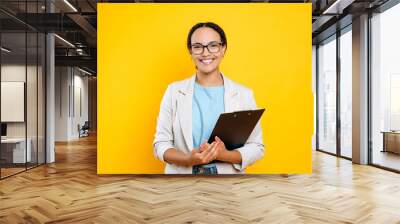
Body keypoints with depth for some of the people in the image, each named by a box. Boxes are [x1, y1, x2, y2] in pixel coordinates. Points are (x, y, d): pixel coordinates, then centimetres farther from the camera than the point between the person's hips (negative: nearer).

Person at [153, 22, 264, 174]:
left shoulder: (243, 94, -5)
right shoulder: (174, 91, -4)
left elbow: (257, 146, -3)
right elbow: (161, 143, -4)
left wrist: (225, 155, -21)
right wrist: (189, 159, -21)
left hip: (228, 175, 0)